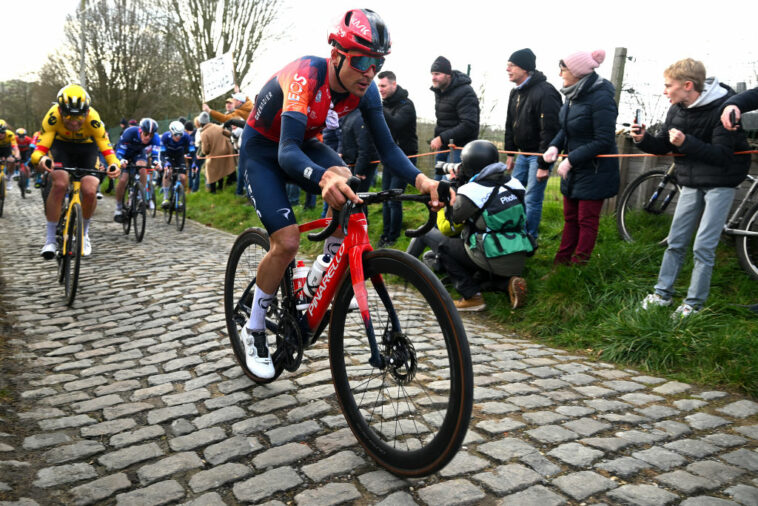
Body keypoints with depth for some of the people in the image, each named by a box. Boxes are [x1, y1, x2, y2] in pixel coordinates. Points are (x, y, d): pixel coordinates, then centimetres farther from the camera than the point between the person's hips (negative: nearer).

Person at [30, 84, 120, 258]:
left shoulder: (93, 118, -33)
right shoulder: (53, 115, -32)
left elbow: (105, 146, -35)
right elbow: (41, 145, -35)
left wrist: (114, 164, -56)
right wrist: (40, 159, -58)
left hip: (87, 147, 0)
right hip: (61, 145, 0)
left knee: (89, 191, -21)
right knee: (59, 184, -28)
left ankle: (84, 232, 9)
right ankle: (50, 238, -14)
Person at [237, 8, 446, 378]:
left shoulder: (365, 90, -17)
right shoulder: (305, 76, -36)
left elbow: (387, 148, -16)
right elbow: (287, 152, -46)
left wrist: (421, 180, -35)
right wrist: (323, 178, -67)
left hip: (304, 143, 5)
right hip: (262, 149, -5)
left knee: (347, 188, -27)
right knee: (287, 242, -17)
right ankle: (253, 331, 5)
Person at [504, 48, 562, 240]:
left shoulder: (544, 92, -21)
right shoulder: (516, 92, 9)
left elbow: (550, 131, -23)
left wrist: (544, 165, -23)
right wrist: (510, 154, 16)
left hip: (540, 154, -9)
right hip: (523, 153, 9)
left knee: (532, 200, -6)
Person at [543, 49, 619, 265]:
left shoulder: (601, 99, -21)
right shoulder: (574, 95, 4)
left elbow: (604, 141, -22)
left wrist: (571, 159, -22)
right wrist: (555, 146, -5)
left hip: (594, 172, -8)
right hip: (573, 169, 8)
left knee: (587, 221, 3)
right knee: (570, 218, 16)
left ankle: (578, 264, 13)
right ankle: (561, 260, 26)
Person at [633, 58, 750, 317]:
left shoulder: (722, 108, -19)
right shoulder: (678, 109, 1)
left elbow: (722, 155, -23)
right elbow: (662, 145, 7)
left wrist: (686, 143, -32)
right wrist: (643, 138, -12)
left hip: (720, 182, -6)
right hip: (691, 182, 6)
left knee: (703, 247, -5)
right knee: (675, 241, 10)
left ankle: (694, 303, 8)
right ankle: (663, 293, 21)